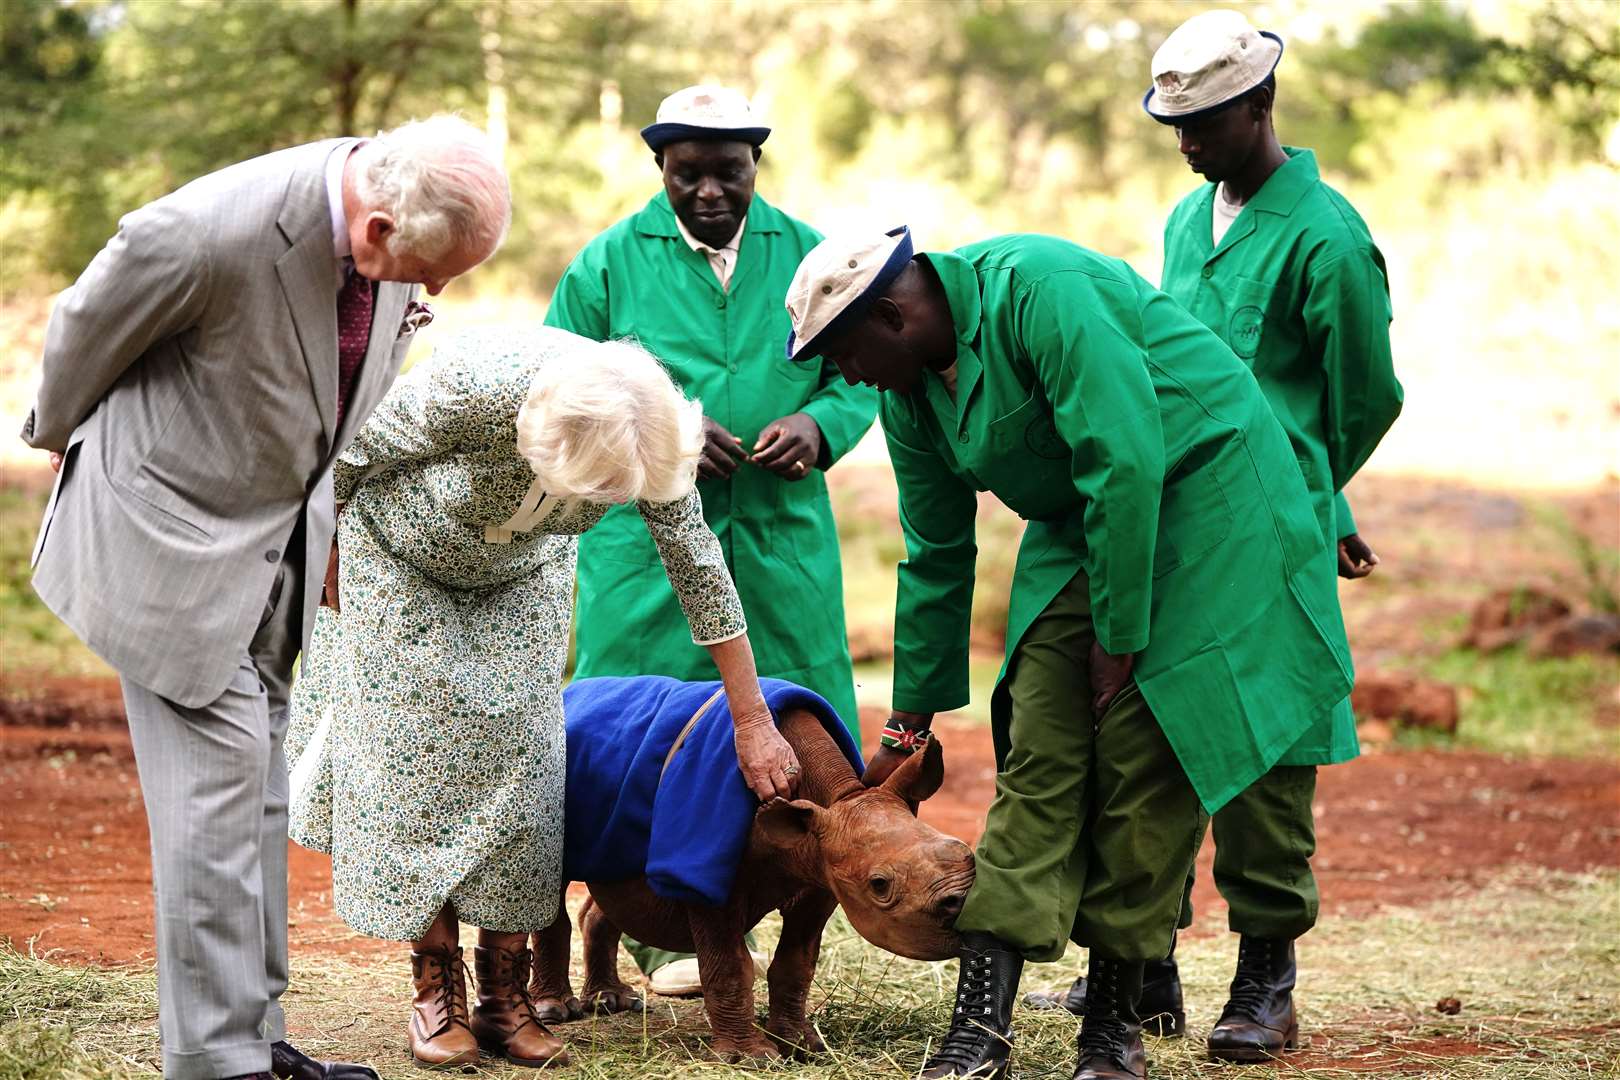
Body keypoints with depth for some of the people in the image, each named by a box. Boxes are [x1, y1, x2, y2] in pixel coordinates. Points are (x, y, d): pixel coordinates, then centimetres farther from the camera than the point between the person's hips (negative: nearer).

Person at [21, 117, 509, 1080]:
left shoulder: (398, 239, -10)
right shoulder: (202, 234, -32)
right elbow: (83, 331, -12)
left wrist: (337, 517, 17)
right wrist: (60, 434, 6)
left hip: (280, 539, 7)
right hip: (173, 530, -7)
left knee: (260, 785, 10)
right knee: (220, 769, -9)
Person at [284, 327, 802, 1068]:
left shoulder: (650, 436, -31)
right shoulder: (472, 388, -43)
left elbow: (699, 570, -18)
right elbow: (355, 451, -24)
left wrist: (753, 722, -13)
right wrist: (325, 558, -6)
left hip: (521, 578, 3)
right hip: (401, 562, -3)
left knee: (517, 757, -5)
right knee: (415, 755, -8)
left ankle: (506, 998, 1)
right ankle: (437, 994, -1)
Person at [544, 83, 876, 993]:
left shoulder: (807, 255, 10)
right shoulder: (609, 263, 4)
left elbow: (859, 375, 11)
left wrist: (818, 424, -11)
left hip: (782, 539, 2)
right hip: (646, 541, -2)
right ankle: (663, 934, 5)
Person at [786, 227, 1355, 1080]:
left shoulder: (1035, 290, -25)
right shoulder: (908, 394, 2)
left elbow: (1126, 460, -27)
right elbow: (937, 558, 13)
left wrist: (1118, 633, -21)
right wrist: (909, 724, 15)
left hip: (1198, 492, -7)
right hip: (1076, 525, 7)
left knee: (1145, 760, -9)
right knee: (1037, 758, -5)